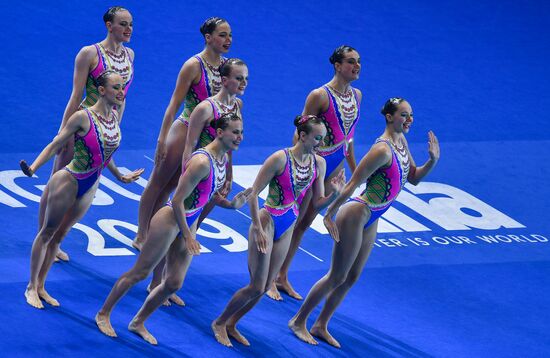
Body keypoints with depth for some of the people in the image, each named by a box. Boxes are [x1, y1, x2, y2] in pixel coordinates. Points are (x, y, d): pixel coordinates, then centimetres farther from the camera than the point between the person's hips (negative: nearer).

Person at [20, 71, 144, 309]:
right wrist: (32, 168, -29)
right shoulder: (83, 117, -20)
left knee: (59, 235, 15)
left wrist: (120, 176, 27)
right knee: (47, 232, 6)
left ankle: (41, 287, 23)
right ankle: (31, 287, 15)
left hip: (90, 188, 6)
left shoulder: (114, 116, 0)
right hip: (69, 182, -6)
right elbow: (55, 145, -16)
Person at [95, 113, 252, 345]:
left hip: (188, 223, 8)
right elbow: (178, 201, -25)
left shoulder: (223, 158, 0)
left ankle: (138, 323, 29)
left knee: (174, 283, 12)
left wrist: (230, 204, -5)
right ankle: (103, 314, 22)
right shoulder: (202, 162, -28)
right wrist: (187, 236, -21)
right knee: (140, 272, 5)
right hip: (170, 221, -8)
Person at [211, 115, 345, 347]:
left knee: (264, 287, 11)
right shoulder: (280, 159, -19)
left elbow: (317, 203, 4)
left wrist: (334, 194, -17)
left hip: (287, 229, 7)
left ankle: (231, 324, 29)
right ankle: (219, 323, 15)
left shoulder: (318, 163, -1)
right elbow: (253, 193, -16)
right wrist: (258, 228, -20)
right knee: (257, 286, -5)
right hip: (268, 222, -7)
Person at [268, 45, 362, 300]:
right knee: (292, 221, 1)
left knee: (304, 223, 14)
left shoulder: (356, 95, 5)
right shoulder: (320, 96, -16)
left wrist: (353, 169, 17)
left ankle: (283, 277, 24)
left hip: (333, 169, 7)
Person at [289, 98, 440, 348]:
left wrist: (432, 161, -5)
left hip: (371, 220, 9)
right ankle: (298, 322, 15)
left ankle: (320, 327, 27)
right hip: (356, 215, -9)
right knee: (337, 277, 1)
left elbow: (414, 178, 13)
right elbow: (352, 185, -23)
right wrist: (329, 215, -20)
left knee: (352, 278, 15)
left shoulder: (401, 141, 3)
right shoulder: (382, 150, -25)